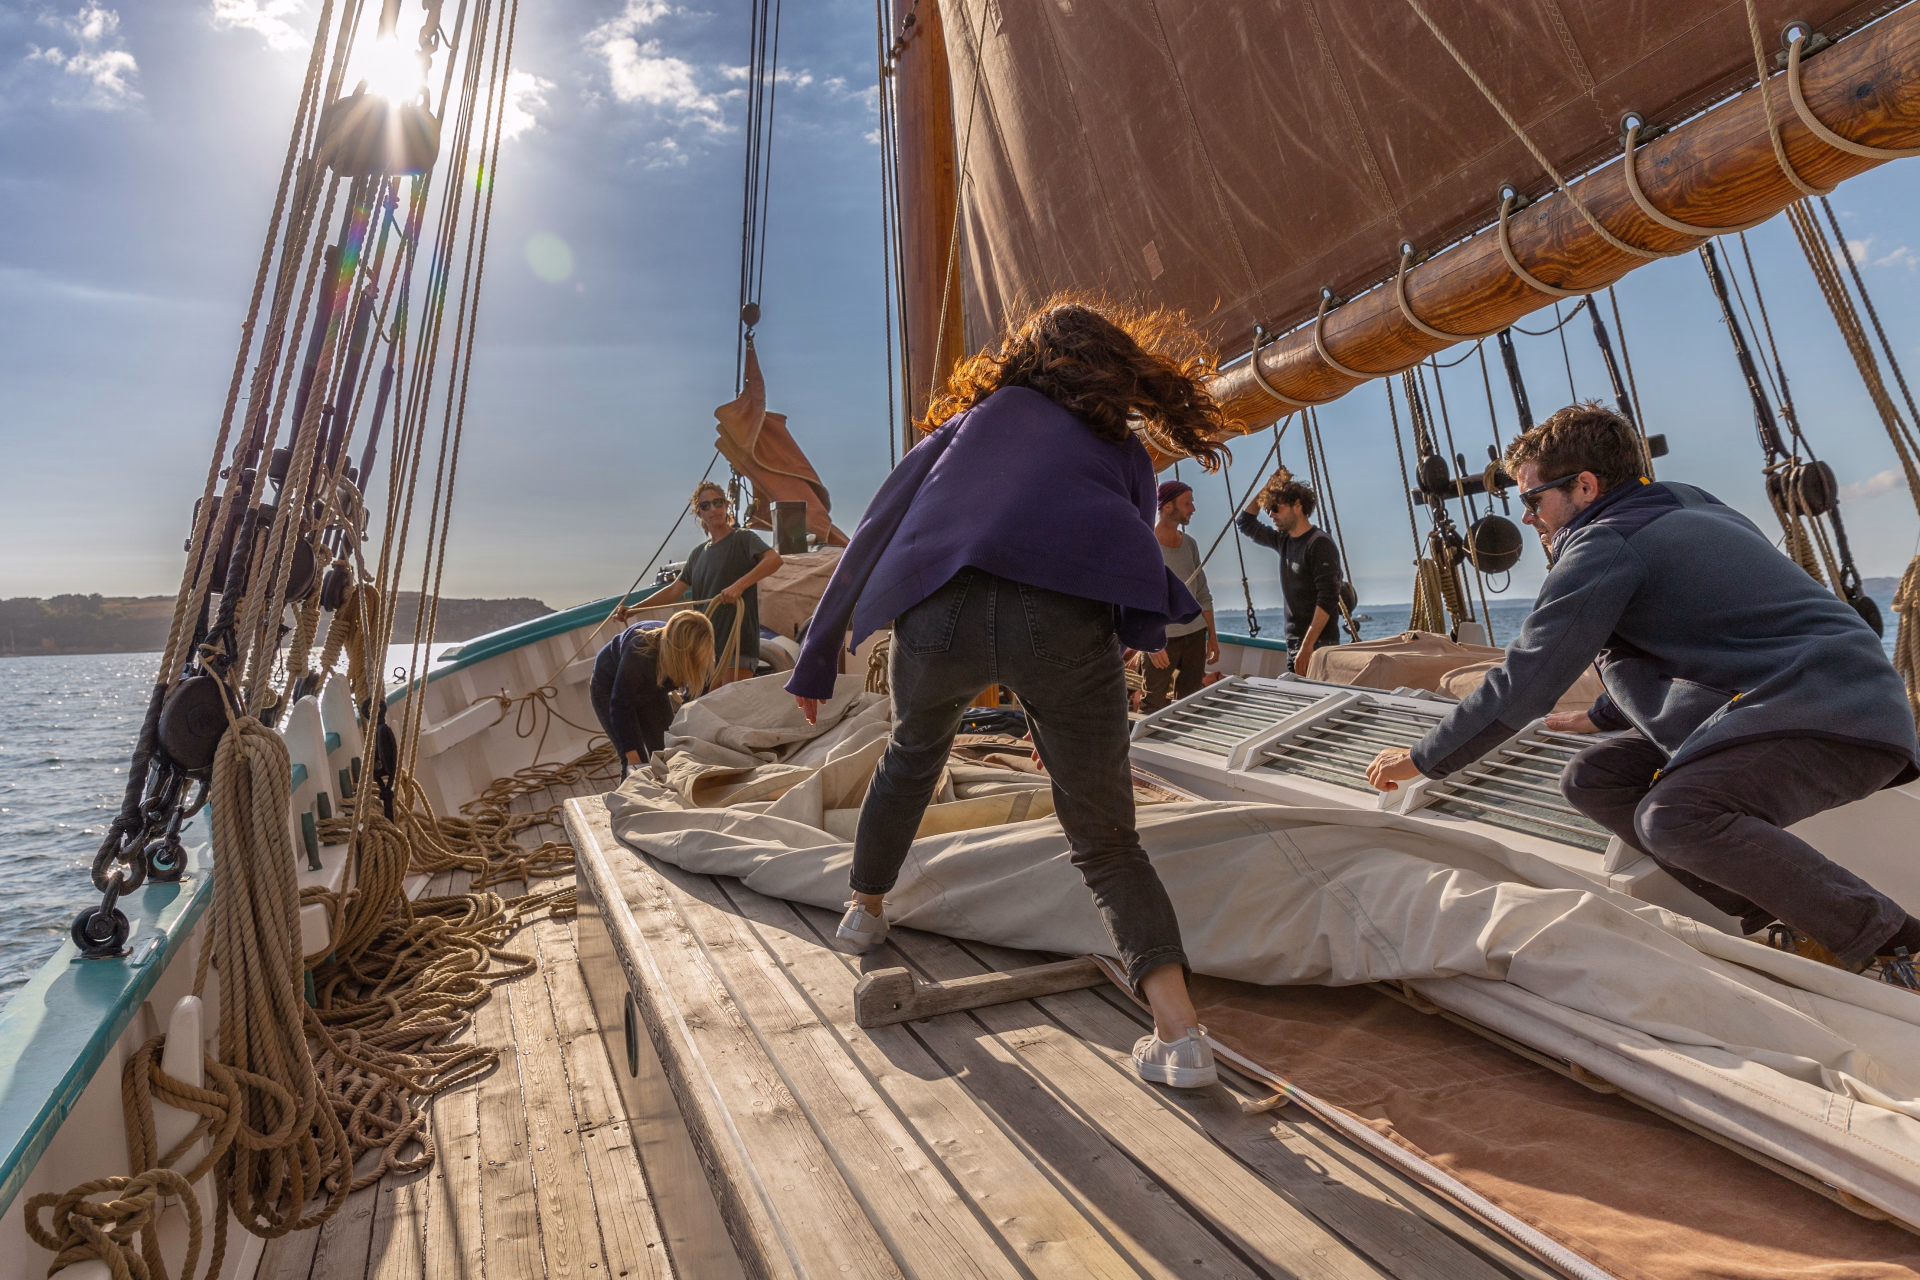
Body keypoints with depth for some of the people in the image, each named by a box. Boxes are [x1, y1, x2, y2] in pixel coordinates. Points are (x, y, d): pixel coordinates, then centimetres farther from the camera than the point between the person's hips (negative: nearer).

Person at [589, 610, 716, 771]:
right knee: (636, 764, -10)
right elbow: (620, 706, -34)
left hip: (650, 689, 4)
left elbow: (695, 694, -13)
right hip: (611, 689, -4)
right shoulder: (639, 653, -41)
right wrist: (632, 756, -32)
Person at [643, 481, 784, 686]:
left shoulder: (743, 538, -3)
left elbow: (774, 559, -22)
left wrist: (739, 585, -32)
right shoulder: (698, 553, 17)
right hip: (706, 643, 7)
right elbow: (674, 590, 18)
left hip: (738, 641, -7)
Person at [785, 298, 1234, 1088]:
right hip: (1063, 620, -1)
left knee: (912, 753, 33)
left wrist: (817, 657, 30)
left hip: (938, 611, 2)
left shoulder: (974, 417, 31)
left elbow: (872, 534, 25)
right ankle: (1179, 1032, 6)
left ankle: (865, 909, 48)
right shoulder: (1123, 451, 30)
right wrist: (1060, 723, 37)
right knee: (1104, 840, 17)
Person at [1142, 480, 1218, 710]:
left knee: (1190, 701, 11)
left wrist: (1212, 635, 13)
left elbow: (1202, 594, 15)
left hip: (1195, 634, 6)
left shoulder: (1190, 543, 9)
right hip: (1162, 637, -6)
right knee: (1153, 705, -5)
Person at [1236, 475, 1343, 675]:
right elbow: (1245, 523, 22)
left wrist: (1307, 646, -25)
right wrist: (1268, 486, 11)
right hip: (1293, 643, 8)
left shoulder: (1319, 544, -14)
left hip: (1318, 645, -8)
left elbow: (1328, 600, -20)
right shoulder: (1284, 539, 10)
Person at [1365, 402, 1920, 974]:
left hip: (1842, 716, -10)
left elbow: (1523, 681, -18)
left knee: (1672, 816, -32)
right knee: (1591, 780, 4)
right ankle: (1766, 911, 1)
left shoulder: (1608, 545, -16)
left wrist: (1422, 758, -10)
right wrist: (1602, 715, 38)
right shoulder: (1680, 506, 15)